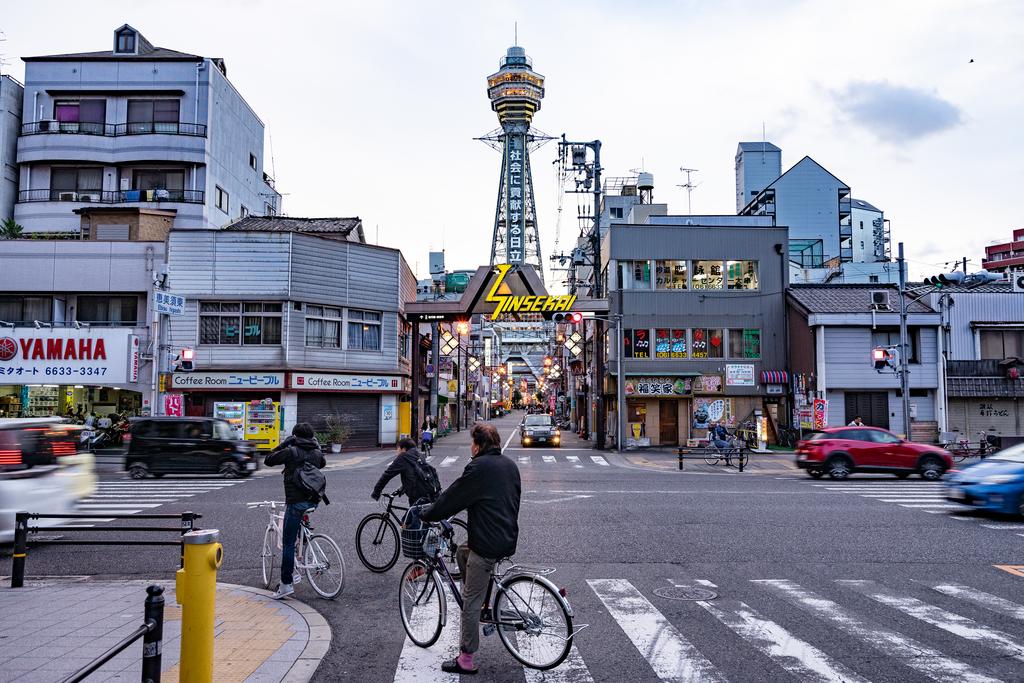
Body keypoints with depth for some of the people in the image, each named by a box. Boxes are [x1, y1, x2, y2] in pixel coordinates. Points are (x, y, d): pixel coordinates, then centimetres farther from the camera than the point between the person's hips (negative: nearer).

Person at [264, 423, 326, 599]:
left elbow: (268, 460, 2)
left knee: (288, 543, -2)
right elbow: (323, 463, 33)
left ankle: (286, 584, -2)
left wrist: (283, 444, 7)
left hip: (296, 502, -6)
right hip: (313, 501, 6)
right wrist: (317, 446, 30)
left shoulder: (291, 451, -7)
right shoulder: (317, 452, 10)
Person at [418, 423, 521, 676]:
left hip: (487, 544, -8)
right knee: (462, 553, 31)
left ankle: (466, 660, 9)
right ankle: (479, 602, 30)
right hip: (508, 538, 8)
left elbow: (451, 499, -10)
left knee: (470, 603, 2)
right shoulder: (510, 465, 10)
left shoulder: (479, 467, -15)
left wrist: (424, 513, 6)